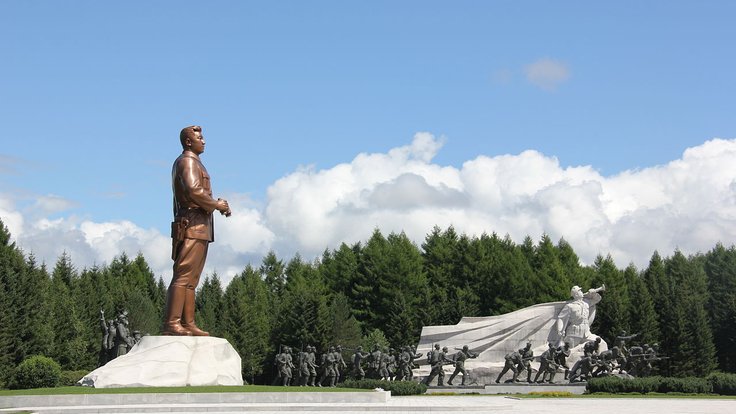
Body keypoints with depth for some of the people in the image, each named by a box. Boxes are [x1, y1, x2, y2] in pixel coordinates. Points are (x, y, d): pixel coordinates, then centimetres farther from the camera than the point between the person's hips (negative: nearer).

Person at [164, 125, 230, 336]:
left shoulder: (194, 162, 25)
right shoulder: (187, 161, -7)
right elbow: (194, 190, -22)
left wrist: (216, 204, 8)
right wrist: (216, 205, -11)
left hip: (199, 229, 11)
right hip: (192, 225, -11)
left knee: (191, 278, 9)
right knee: (183, 275, -14)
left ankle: (188, 323, 10)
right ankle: (171, 323, -18)